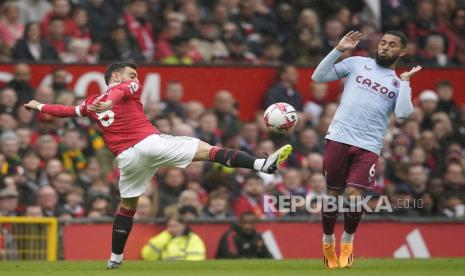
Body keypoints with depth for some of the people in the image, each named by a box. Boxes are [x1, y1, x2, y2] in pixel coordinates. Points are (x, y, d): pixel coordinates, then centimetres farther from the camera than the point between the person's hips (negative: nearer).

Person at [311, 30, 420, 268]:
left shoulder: (399, 84, 16)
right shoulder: (357, 64, 14)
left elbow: (403, 113, -4)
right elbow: (318, 76, 8)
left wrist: (405, 81, -3)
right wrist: (338, 50, 1)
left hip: (368, 147, 0)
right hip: (339, 139, 0)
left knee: (354, 196, -13)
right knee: (333, 194, 4)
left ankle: (347, 241, 13)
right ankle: (328, 242, 26)